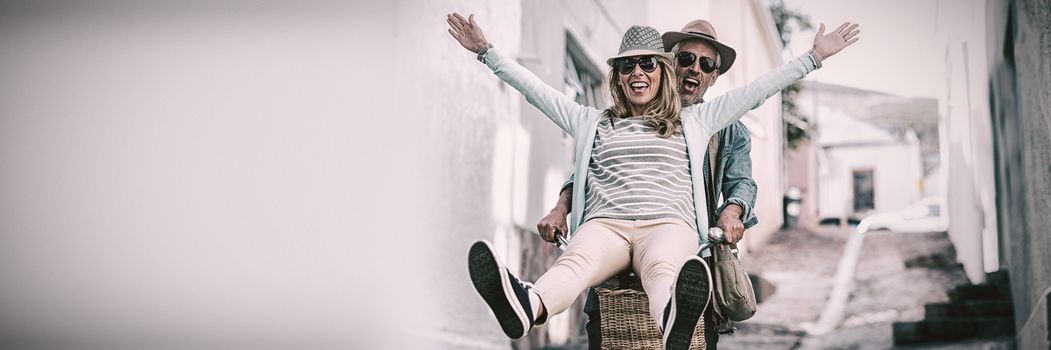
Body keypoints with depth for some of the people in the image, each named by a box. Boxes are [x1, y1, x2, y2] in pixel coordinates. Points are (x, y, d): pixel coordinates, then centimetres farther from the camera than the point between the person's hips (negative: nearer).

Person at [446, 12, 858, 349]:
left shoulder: (693, 122, 27)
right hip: (604, 224, 1)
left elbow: (757, 90, 26)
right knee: (577, 258, -37)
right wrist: (486, 51, 24)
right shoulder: (592, 123, 29)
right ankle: (525, 307, -69)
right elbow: (534, 88, 27)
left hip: (668, 225, 0)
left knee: (662, 266, -39)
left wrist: (814, 56, 24)